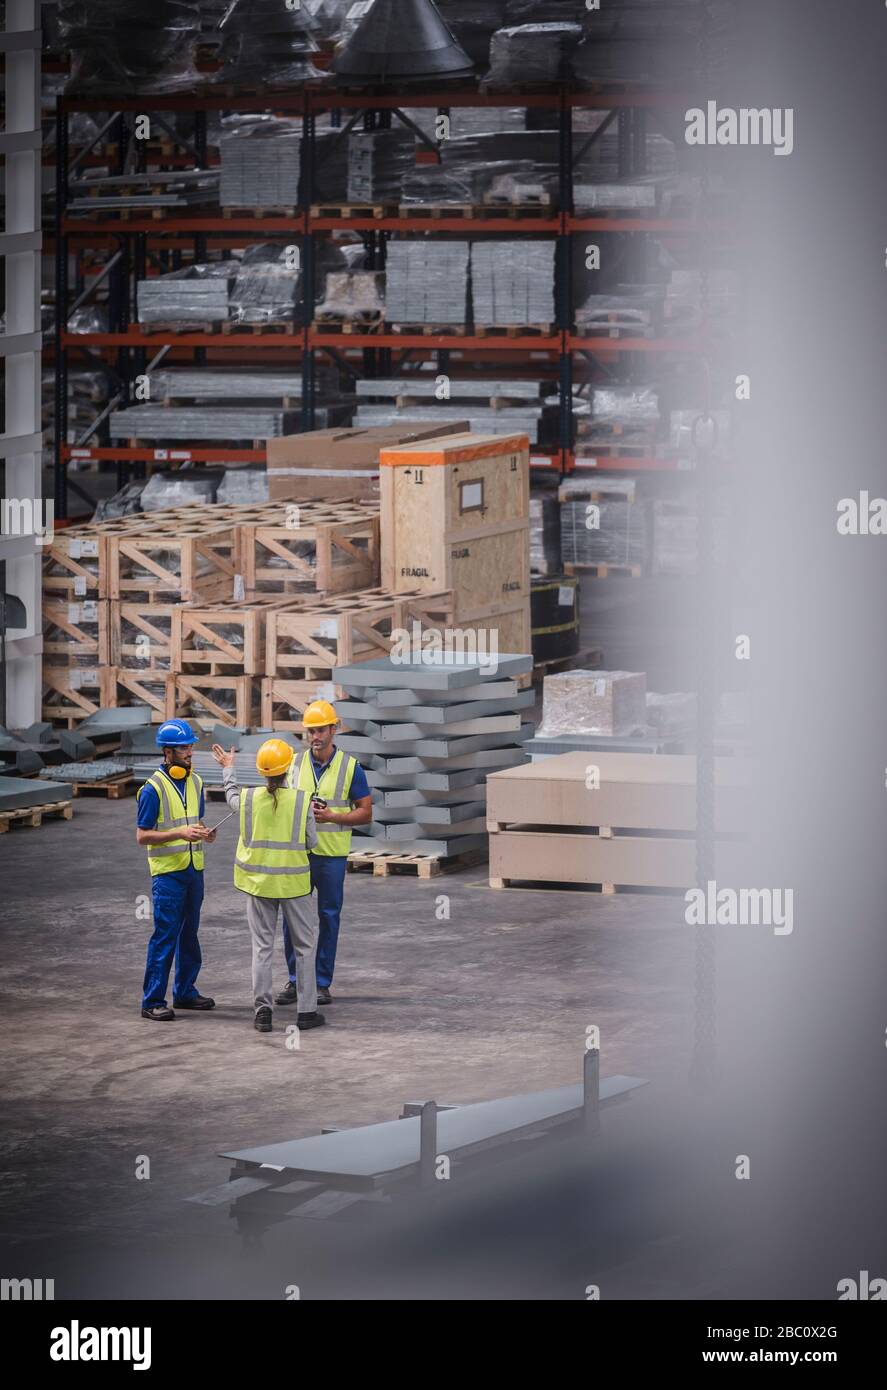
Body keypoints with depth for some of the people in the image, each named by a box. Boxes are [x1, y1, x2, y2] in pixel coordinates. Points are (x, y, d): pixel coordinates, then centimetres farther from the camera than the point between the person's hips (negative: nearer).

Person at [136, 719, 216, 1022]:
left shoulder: (195, 782, 10)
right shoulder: (153, 788, -12)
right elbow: (142, 835, -12)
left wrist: (204, 833, -1)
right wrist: (180, 833, -22)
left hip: (194, 868, 7)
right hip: (167, 871, -7)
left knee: (189, 933, 15)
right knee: (165, 935, -8)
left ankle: (185, 991, 26)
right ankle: (153, 1001, -5)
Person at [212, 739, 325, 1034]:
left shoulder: (248, 799, -7)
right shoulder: (302, 801, -14)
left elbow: (231, 797, 18)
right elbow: (311, 842, -6)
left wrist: (228, 769, 36)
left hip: (258, 882, 2)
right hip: (293, 882, -2)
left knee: (262, 946, 9)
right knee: (304, 945, 11)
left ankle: (262, 1010, 3)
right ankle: (306, 1010, 10)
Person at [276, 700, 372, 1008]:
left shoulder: (350, 767, -3)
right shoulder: (294, 763, 5)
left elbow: (365, 813, -2)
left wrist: (331, 816, -17)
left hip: (332, 855, -2)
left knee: (328, 917, 4)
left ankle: (322, 983, 11)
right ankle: (295, 980, 13)